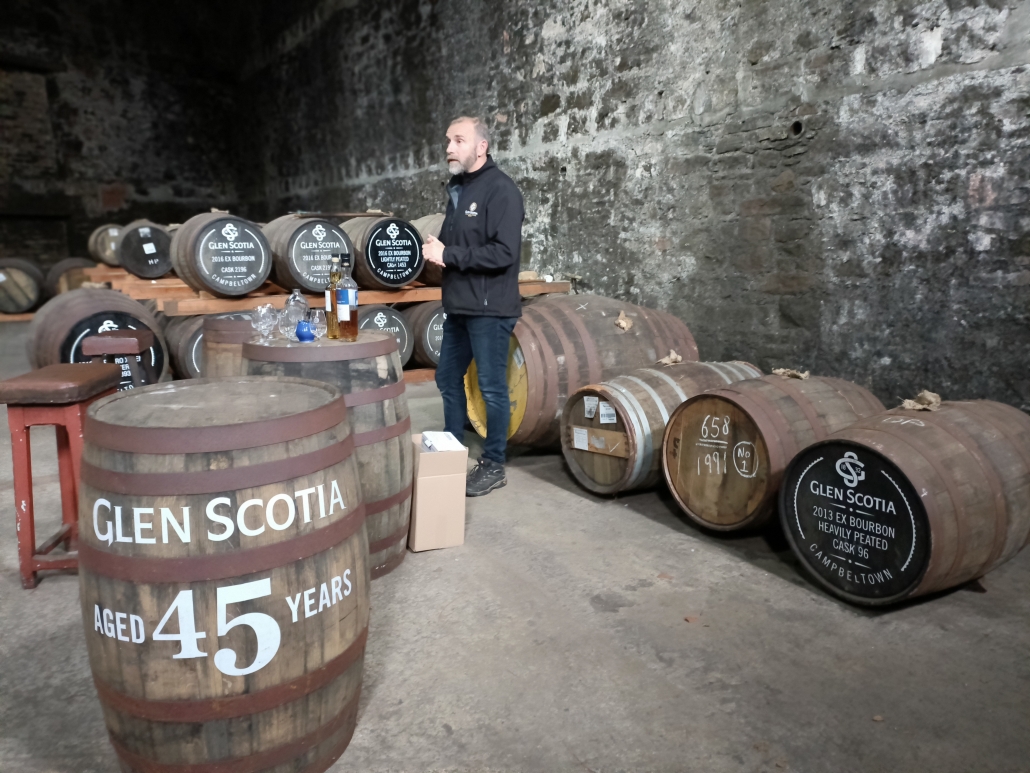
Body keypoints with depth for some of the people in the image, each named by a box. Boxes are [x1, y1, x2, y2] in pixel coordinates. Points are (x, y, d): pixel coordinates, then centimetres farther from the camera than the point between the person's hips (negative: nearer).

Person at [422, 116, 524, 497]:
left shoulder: (501, 190, -12)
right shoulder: (457, 188, 15)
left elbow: (503, 252, -22)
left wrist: (448, 255, -18)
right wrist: (436, 249, 0)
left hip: (490, 308, -9)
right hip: (458, 306, 9)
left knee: (492, 388, 1)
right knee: (448, 379, 16)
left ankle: (493, 466, 14)